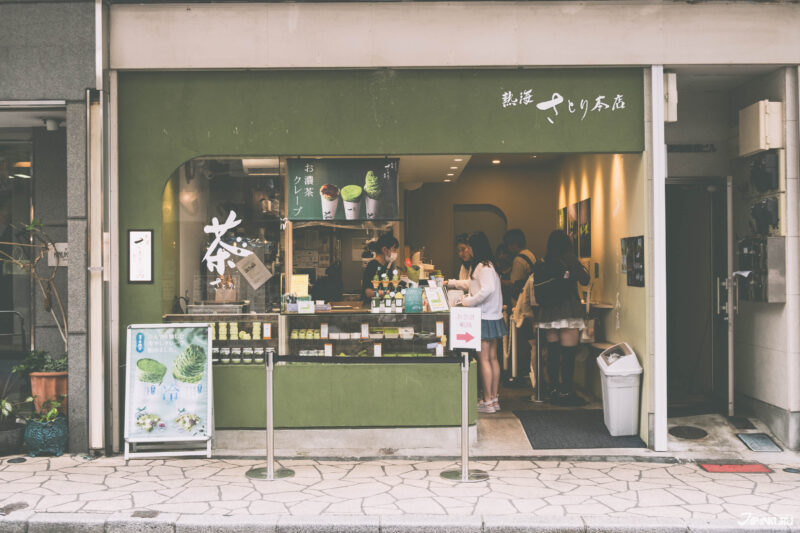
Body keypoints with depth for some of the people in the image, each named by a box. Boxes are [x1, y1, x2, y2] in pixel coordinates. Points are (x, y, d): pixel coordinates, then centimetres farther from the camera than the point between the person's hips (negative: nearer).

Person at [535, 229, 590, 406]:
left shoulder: (542, 264, 7)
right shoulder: (568, 259, -6)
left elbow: (537, 292, 9)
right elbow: (584, 280, 0)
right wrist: (584, 270, 17)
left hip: (547, 313, 6)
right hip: (568, 311, -6)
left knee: (553, 352, 10)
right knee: (568, 353, -3)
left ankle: (554, 389, 14)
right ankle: (565, 391, -3)